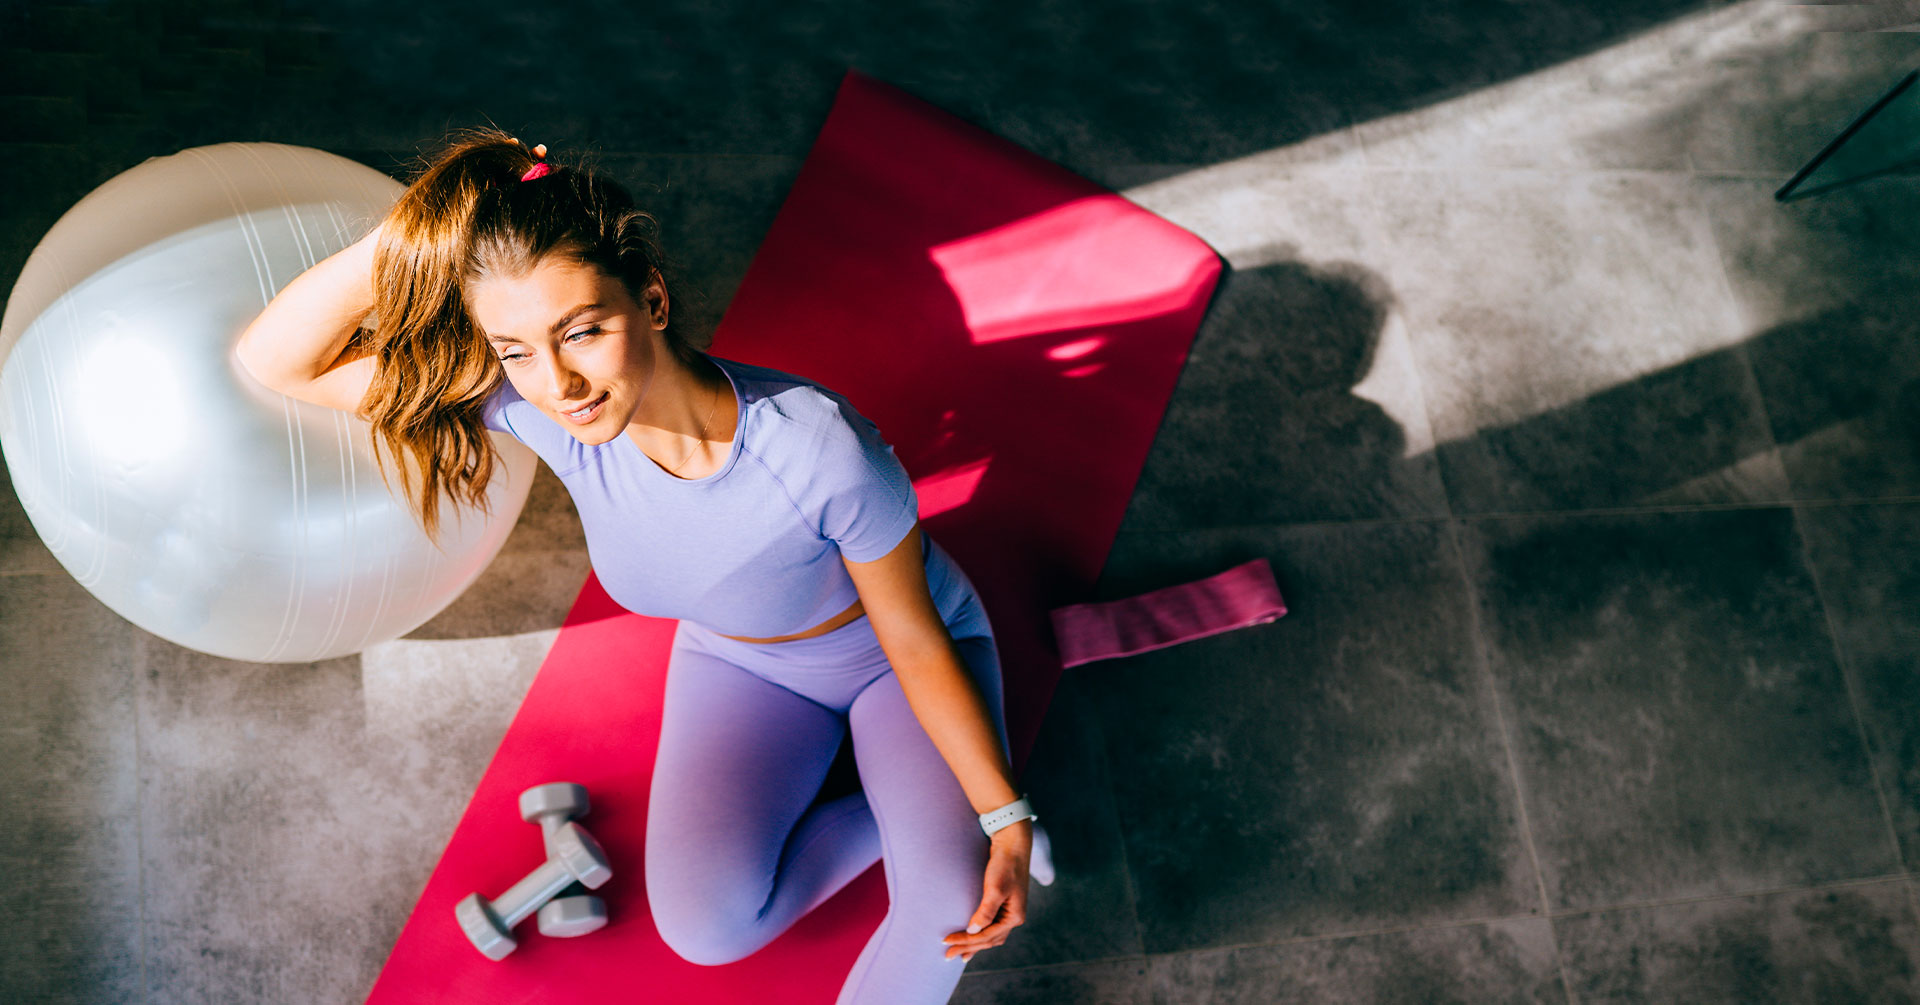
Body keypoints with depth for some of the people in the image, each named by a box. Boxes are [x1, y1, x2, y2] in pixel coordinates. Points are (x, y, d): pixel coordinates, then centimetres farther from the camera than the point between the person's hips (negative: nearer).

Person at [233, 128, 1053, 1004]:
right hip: (742, 662, 4)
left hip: (887, 653, -3)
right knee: (706, 926, -14)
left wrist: (1005, 813, -18)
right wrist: (415, 229, -41)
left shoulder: (821, 450, -40)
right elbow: (275, 361, -27)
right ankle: (911, 812, 9)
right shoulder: (540, 406, -28)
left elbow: (917, 642, -24)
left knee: (953, 907, -23)